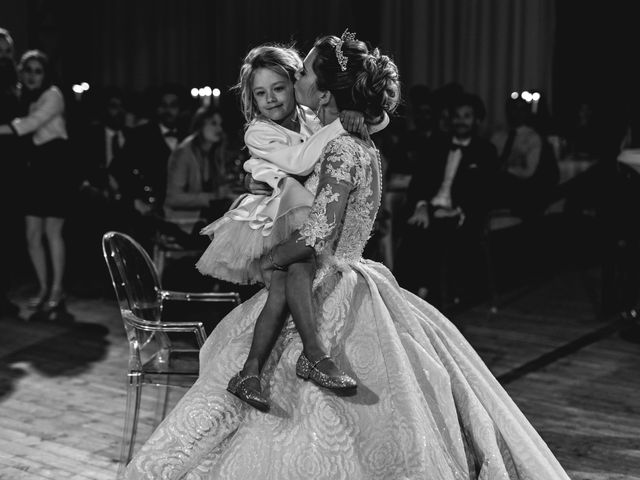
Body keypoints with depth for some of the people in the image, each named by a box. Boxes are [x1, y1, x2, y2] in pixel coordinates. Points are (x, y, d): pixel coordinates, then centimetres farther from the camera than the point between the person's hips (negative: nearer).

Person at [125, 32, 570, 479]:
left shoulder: (342, 151, -18)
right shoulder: (357, 145, 11)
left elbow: (316, 235, -24)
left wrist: (266, 261, -7)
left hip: (335, 300, -9)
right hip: (337, 288, 9)